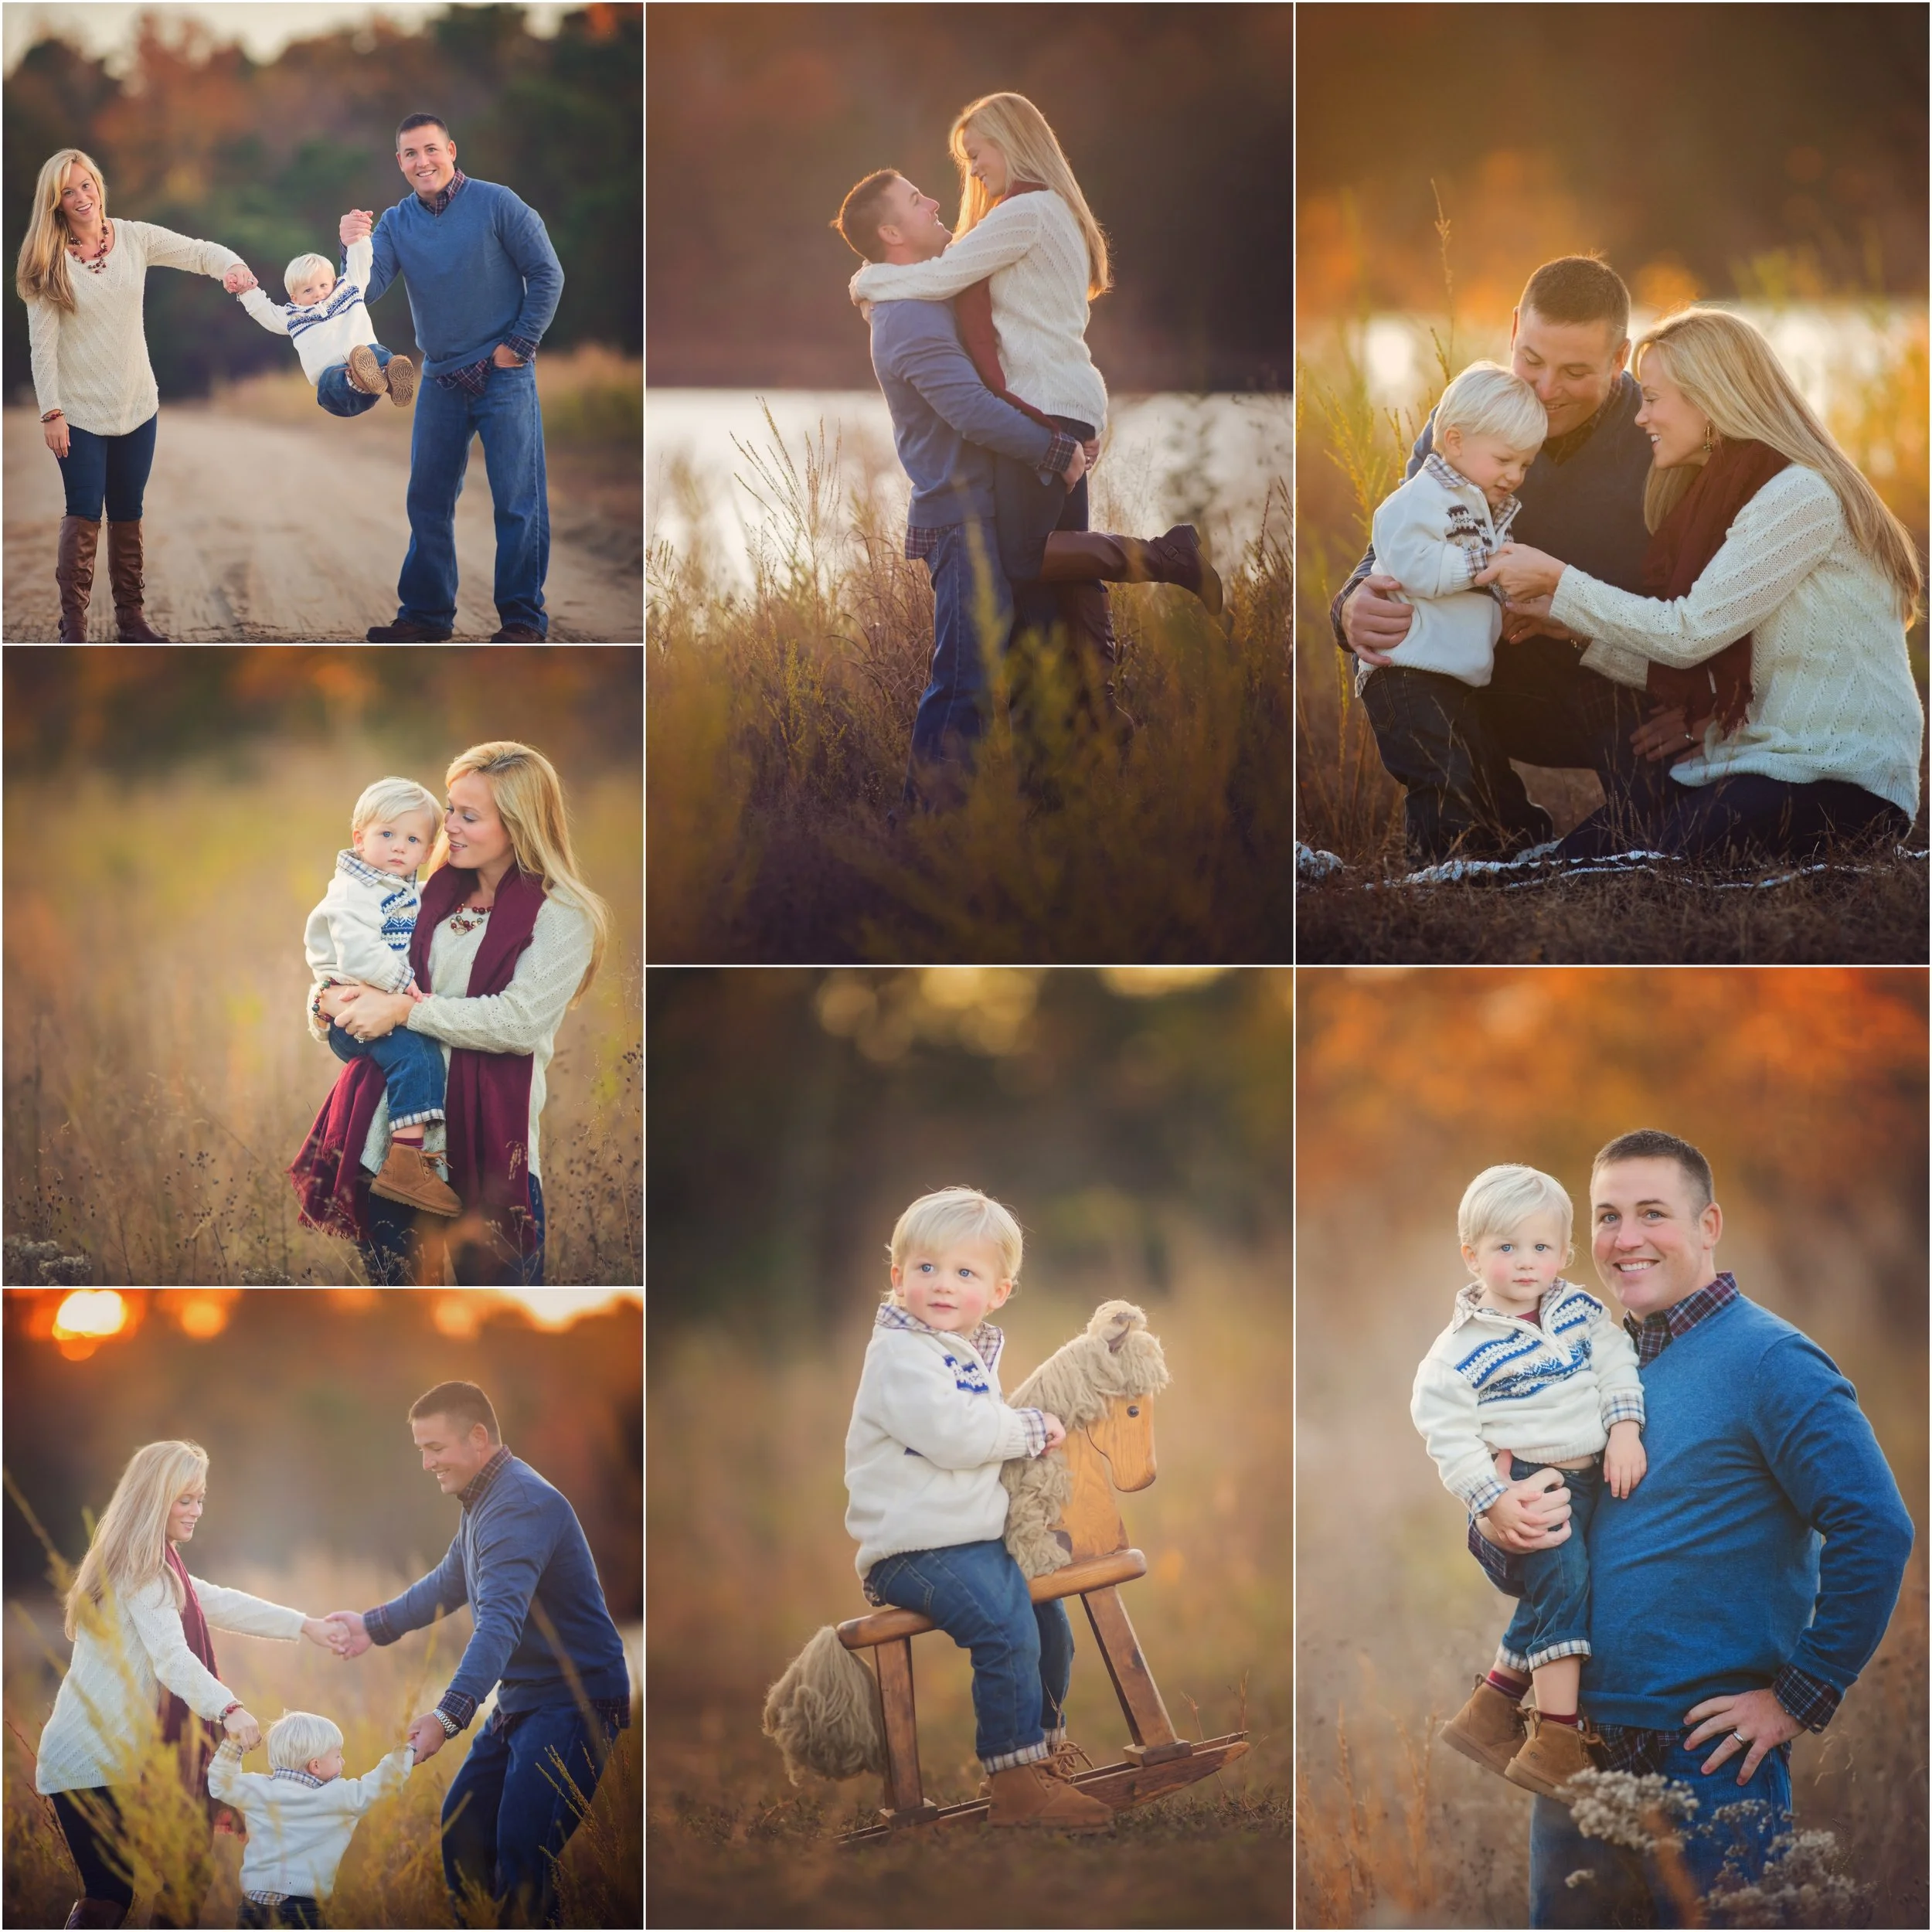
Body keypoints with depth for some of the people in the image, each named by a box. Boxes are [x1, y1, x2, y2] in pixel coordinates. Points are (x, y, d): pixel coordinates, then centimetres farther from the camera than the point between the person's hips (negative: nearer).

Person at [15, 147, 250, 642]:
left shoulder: (134, 238, -1)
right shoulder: (48, 260, -8)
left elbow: (199, 253, -4)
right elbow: (42, 343, -9)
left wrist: (232, 267, -27)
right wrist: (51, 411, -13)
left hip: (136, 405, 3)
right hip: (79, 411, -3)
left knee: (128, 516, 11)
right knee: (83, 516, -3)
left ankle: (131, 618, 20)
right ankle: (73, 625, 6)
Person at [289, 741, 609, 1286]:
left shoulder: (562, 915, -5)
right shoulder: (431, 897, 12)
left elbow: (522, 1019, -17)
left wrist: (405, 1009, -17)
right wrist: (329, 1004, -6)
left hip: (490, 1139, -5)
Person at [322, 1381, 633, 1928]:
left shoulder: (521, 1506, -23)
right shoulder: (483, 1502, 12)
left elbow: (500, 1621, -36)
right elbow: (450, 1582, 31)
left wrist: (450, 1714, -45)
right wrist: (375, 1626, 33)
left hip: (575, 1701, -11)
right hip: (522, 1699, 11)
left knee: (522, 1851, -19)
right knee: (462, 1822, 12)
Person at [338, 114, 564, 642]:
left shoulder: (496, 204, -8)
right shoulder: (395, 222, 4)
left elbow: (547, 275, -6)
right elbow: (369, 288, -7)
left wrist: (519, 345, -8)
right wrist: (354, 250, -27)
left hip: (503, 376, -5)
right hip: (440, 381, 5)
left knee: (518, 501, -4)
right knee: (428, 501, 10)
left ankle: (524, 619, 1)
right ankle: (426, 614, 19)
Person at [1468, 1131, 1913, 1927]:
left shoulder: (1769, 1361, -9)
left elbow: (1876, 1531, -19)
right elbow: (1521, 1574, 17)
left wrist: (1800, 1698, -16)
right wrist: (1498, 1530, -6)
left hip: (1710, 1765, -7)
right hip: (1576, 1753, 7)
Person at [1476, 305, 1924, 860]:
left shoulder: (1799, 497, -13)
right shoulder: (1722, 495, 17)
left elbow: (1687, 636, -17)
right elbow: (1679, 669, 11)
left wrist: (1558, 580, -10)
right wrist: (1564, 619, 4)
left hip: (1838, 783, -8)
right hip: (1751, 762, 8)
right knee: (1583, 853, -11)